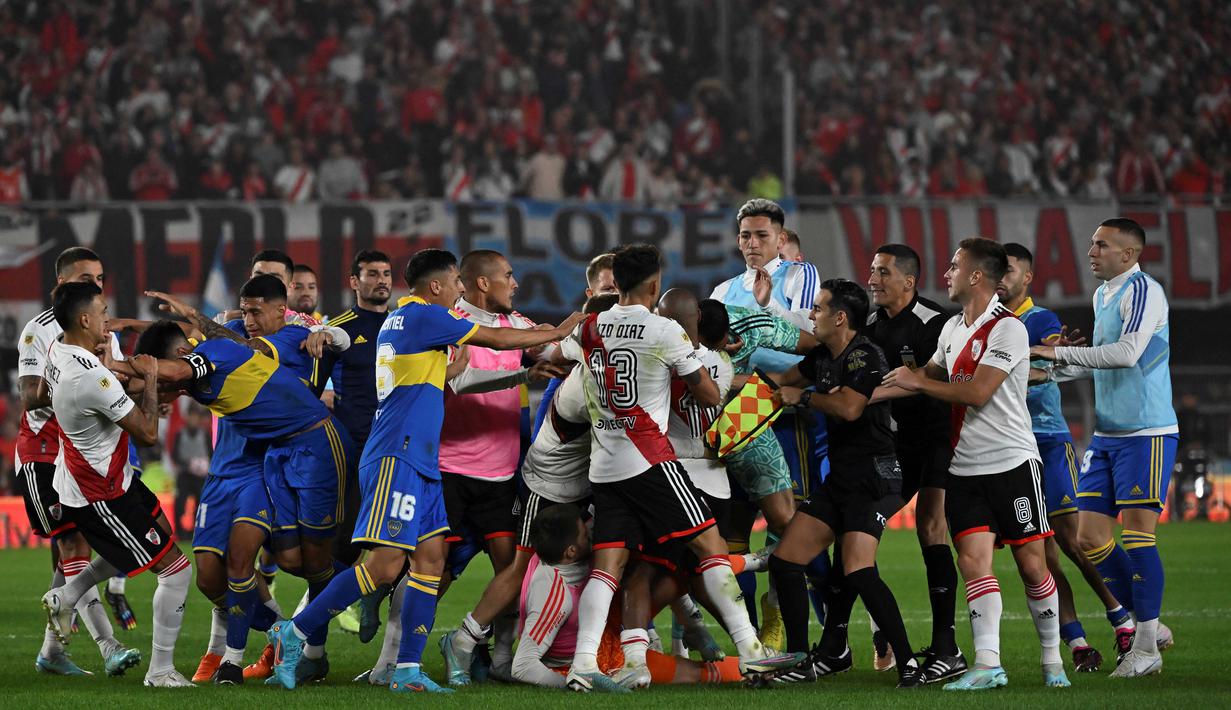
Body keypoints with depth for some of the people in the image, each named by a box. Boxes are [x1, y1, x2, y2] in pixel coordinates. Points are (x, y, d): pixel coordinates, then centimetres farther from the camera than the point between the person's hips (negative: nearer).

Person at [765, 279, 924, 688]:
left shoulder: (865, 355, -13)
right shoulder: (823, 357, 14)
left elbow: (849, 408, -26)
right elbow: (783, 381, 31)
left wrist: (802, 397, -10)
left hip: (873, 474, -10)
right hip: (839, 478, 10)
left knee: (857, 571, -24)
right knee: (784, 559, 5)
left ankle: (908, 663, -19)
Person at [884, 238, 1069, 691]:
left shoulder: (1007, 329, -11)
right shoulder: (952, 329, 13)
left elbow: (977, 392, -19)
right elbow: (930, 379, 27)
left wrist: (918, 382, -9)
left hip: (1011, 462, -6)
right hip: (964, 467, 6)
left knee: (1031, 564, -1)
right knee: (973, 560, -9)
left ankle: (1052, 659, 12)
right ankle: (987, 665, -14)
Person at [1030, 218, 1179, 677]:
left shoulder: (1143, 291, -13)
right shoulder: (1103, 295, 15)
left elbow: (1127, 353, -25)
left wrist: (1059, 351, -20)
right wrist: (1050, 371, 18)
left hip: (1145, 432, -9)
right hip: (1107, 434, 9)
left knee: (1136, 534, -7)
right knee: (1090, 537, 5)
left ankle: (1146, 648, -1)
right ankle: (1148, 625, 17)